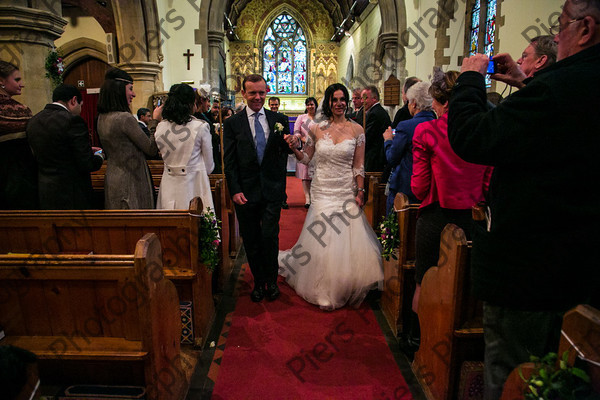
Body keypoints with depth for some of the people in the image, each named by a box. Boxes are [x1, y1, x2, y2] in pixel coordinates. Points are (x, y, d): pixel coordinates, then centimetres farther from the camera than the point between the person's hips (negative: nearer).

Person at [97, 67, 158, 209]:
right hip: (130, 182, -9)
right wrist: (155, 121, -5)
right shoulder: (125, 118, -19)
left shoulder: (102, 118, 8)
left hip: (111, 180, 9)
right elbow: (152, 149, -14)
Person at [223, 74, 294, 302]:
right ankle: (258, 282, 27)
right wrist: (235, 191, -10)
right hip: (245, 191, 0)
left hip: (272, 189, 0)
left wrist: (289, 143, -15)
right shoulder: (233, 123, 1)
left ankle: (271, 281, 21)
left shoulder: (279, 120, 6)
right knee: (251, 240, 10)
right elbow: (229, 161, -2)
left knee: (270, 236, -1)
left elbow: (286, 152, 8)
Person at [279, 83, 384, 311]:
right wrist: (294, 148, -8)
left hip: (346, 192, 0)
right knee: (322, 241, 2)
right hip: (322, 191, 1)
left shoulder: (356, 130, 0)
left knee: (348, 242, 1)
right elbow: (306, 158, 11)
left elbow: (359, 166, 0)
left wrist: (360, 192, -8)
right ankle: (325, 291, 21)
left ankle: (346, 290, 25)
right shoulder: (316, 129, 3)